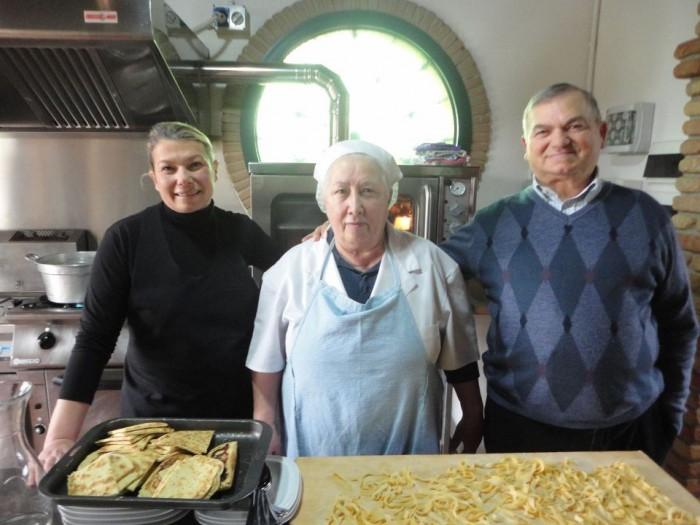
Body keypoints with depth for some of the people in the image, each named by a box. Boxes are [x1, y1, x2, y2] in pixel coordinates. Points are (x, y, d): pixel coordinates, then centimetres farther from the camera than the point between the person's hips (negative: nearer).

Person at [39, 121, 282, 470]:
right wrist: (60, 437, -17)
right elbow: (95, 339, -11)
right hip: (153, 417, -2)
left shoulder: (240, 231, -4)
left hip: (239, 413, 2)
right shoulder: (126, 239, -12)